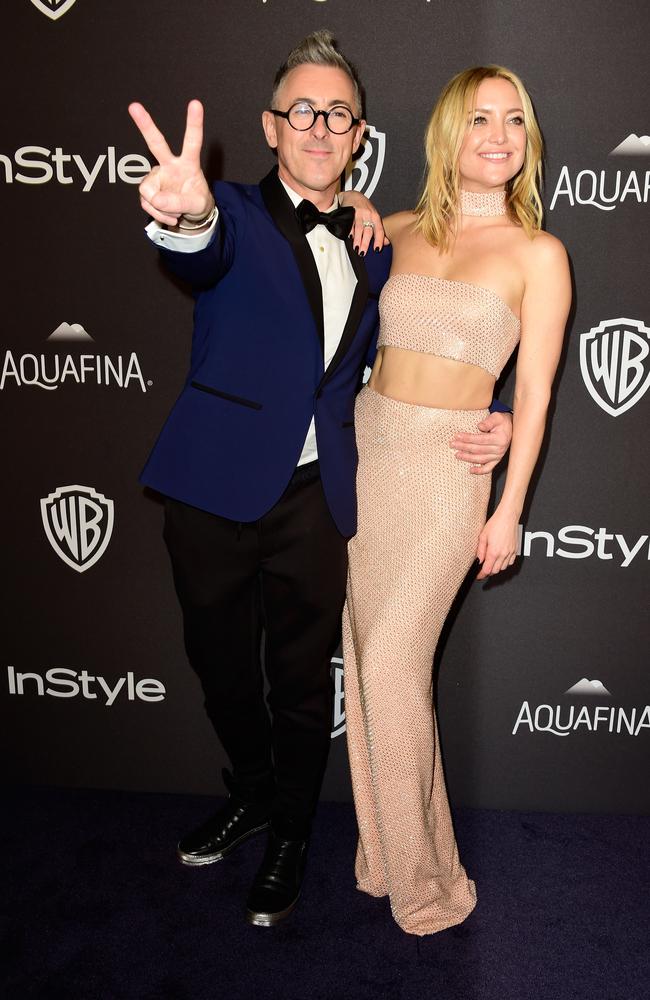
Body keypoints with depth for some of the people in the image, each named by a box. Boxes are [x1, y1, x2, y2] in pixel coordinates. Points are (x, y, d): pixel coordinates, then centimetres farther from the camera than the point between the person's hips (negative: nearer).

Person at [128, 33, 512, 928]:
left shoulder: (373, 250, 9)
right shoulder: (237, 217, -3)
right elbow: (206, 255, -28)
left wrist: (493, 417, -2)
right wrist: (188, 219, -53)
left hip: (317, 498, 2)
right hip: (216, 488, -1)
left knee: (302, 679, 11)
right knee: (221, 666, 16)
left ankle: (289, 837, 35)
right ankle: (252, 792, 44)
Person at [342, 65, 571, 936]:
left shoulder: (538, 254, -1)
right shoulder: (404, 231, 9)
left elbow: (534, 393, -3)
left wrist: (509, 510, -7)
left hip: (446, 465, -4)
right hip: (364, 447, 5)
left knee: (391, 667, -6)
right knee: (366, 657, 7)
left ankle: (420, 879, 15)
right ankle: (386, 847, 27)